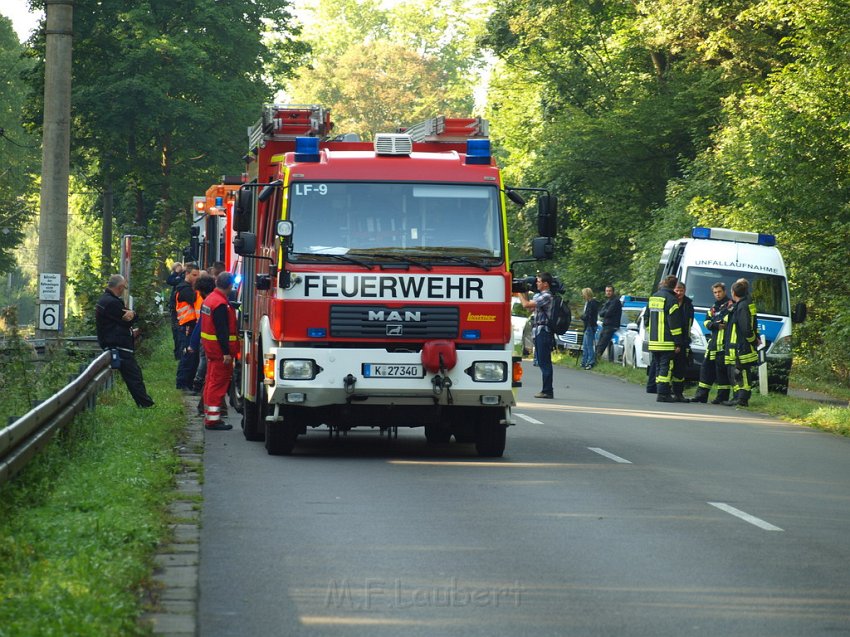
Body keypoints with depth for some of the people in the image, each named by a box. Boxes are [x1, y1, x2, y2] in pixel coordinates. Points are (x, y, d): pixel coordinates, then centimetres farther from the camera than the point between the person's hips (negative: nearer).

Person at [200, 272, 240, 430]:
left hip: (210, 347, 10)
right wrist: (226, 353, -24)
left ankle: (209, 416, 24)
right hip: (220, 349, -10)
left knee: (212, 381, 17)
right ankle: (213, 418, -7)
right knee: (218, 383, -7)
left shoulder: (210, 299, 11)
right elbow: (222, 331, -24)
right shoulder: (221, 304, -21)